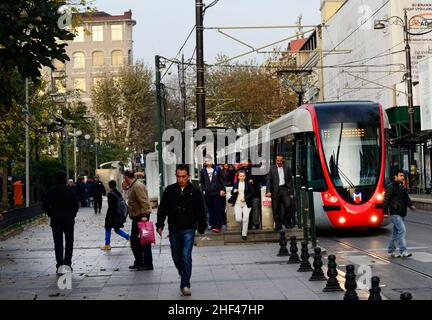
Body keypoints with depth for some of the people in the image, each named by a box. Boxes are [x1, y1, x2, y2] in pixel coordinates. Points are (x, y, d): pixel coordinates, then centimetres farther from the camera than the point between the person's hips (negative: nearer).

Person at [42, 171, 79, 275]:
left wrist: (51, 215, 6)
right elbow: (76, 205, -8)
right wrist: (72, 215, 6)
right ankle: (67, 264, 6)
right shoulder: (69, 191, -5)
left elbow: (45, 206, -4)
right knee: (69, 242, 12)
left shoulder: (51, 192, -1)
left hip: (56, 220, 1)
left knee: (58, 243, 3)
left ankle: (59, 266, -4)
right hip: (69, 220, -1)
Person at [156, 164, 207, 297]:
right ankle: (184, 277, 35)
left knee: (186, 255, -12)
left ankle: (185, 285, -8)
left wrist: (202, 228, 8)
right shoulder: (169, 190, 2)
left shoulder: (194, 192, 0)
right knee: (176, 257, 12)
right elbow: (162, 209, 6)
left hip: (188, 229, -2)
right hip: (173, 230, 3)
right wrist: (160, 225, -1)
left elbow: (200, 211, 7)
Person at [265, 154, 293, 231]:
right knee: (276, 209, -1)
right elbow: (268, 180, 3)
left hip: (284, 189, 0)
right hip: (275, 190, 0)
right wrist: (268, 191, -6)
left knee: (288, 205, -14)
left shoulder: (287, 169, 11)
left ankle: (287, 222, 4)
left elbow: (289, 181, 13)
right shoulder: (272, 168, 7)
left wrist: (289, 191, 4)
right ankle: (278, 225, 7)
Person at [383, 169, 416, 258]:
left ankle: (391, 251, 21)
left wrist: (411, 205, 1)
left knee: (396, 232, 13)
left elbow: (407, 198, 20)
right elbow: (386, 200, -11)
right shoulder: (391, 187, -10)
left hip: (402, 213, 9)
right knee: (402, 230, -17)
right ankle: (403, 251, -17)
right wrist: (385, 212, -16)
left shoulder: (402, 187, 16)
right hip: (395, 214, -9)